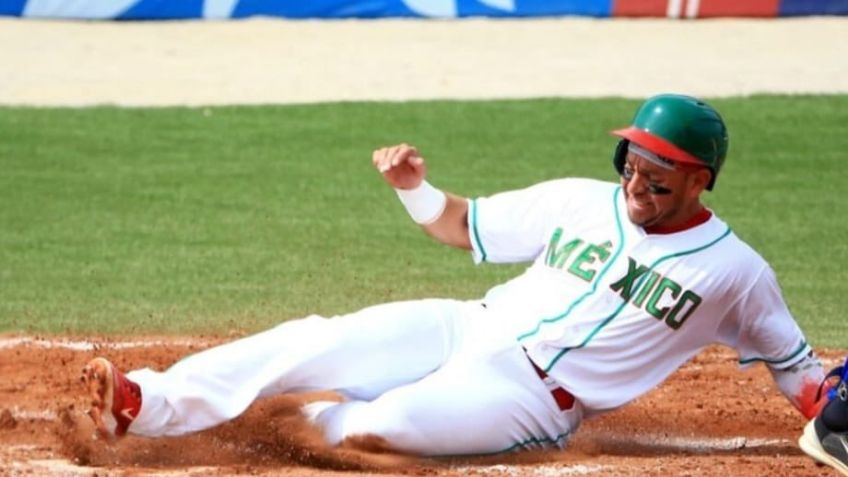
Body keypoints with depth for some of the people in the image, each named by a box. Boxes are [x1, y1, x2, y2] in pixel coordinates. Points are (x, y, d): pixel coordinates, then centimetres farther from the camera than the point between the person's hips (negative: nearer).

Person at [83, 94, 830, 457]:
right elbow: (464, 226, 15)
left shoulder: (735, 271, -4)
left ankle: (305, 422, -1)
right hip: (467, 330, 4)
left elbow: (797, 368, 4)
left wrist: (827, 412, -17)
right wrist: (416, 188, -5)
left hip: (536, 397, -4)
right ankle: (142, 404, -17)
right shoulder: (579, 202, 7)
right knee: (319, 343, -18)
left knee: (392, 421, -32)